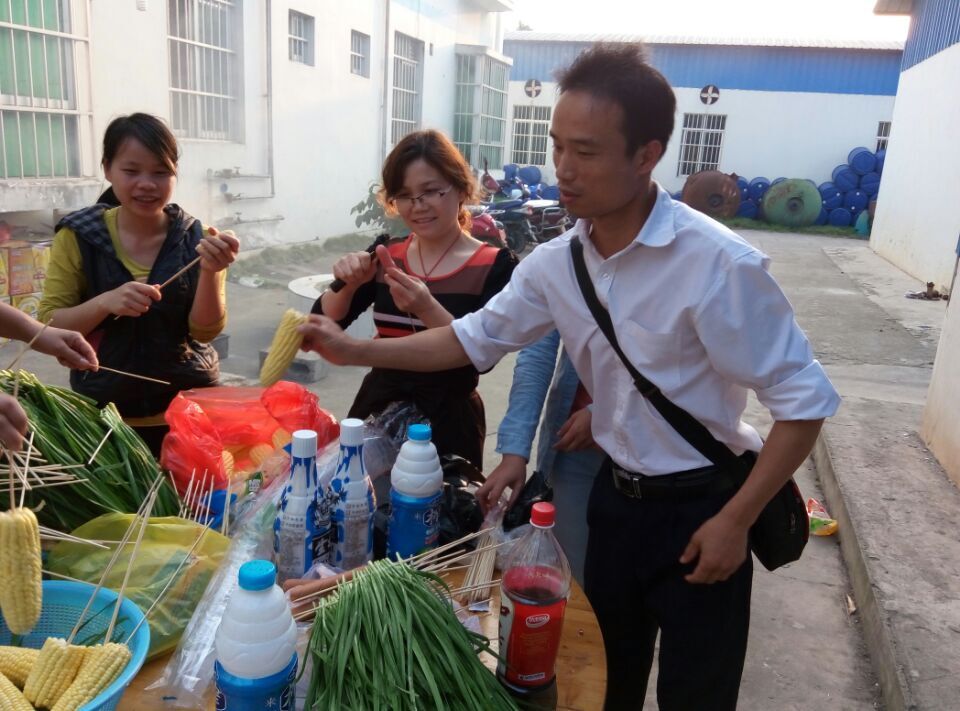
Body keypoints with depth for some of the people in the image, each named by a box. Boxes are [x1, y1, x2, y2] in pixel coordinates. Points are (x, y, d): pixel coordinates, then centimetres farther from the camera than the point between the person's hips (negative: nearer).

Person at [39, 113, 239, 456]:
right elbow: (48, 326, -5)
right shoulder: (78, 237, -5)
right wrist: (105, 302, -23)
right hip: (106, 413, 0)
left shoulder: (195, 238, -4)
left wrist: (210, 271, -26)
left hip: (190, 410, 1)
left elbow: (205, 330, -9)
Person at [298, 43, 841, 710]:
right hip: (615, 493, 5)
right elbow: (476, 337, 4)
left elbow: (804, 400, -19)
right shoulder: (558, 262, -6)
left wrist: (736, 521, -18)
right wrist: (354, 349, -1)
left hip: (699, 507, -5)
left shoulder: (719, 264, -26)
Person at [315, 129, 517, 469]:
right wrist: (347, 285, -18)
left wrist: (427, 308, -31)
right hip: (377, 407, 4)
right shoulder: (386, 256, 1)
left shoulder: (495, 265, -9)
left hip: (447, 418, -3)